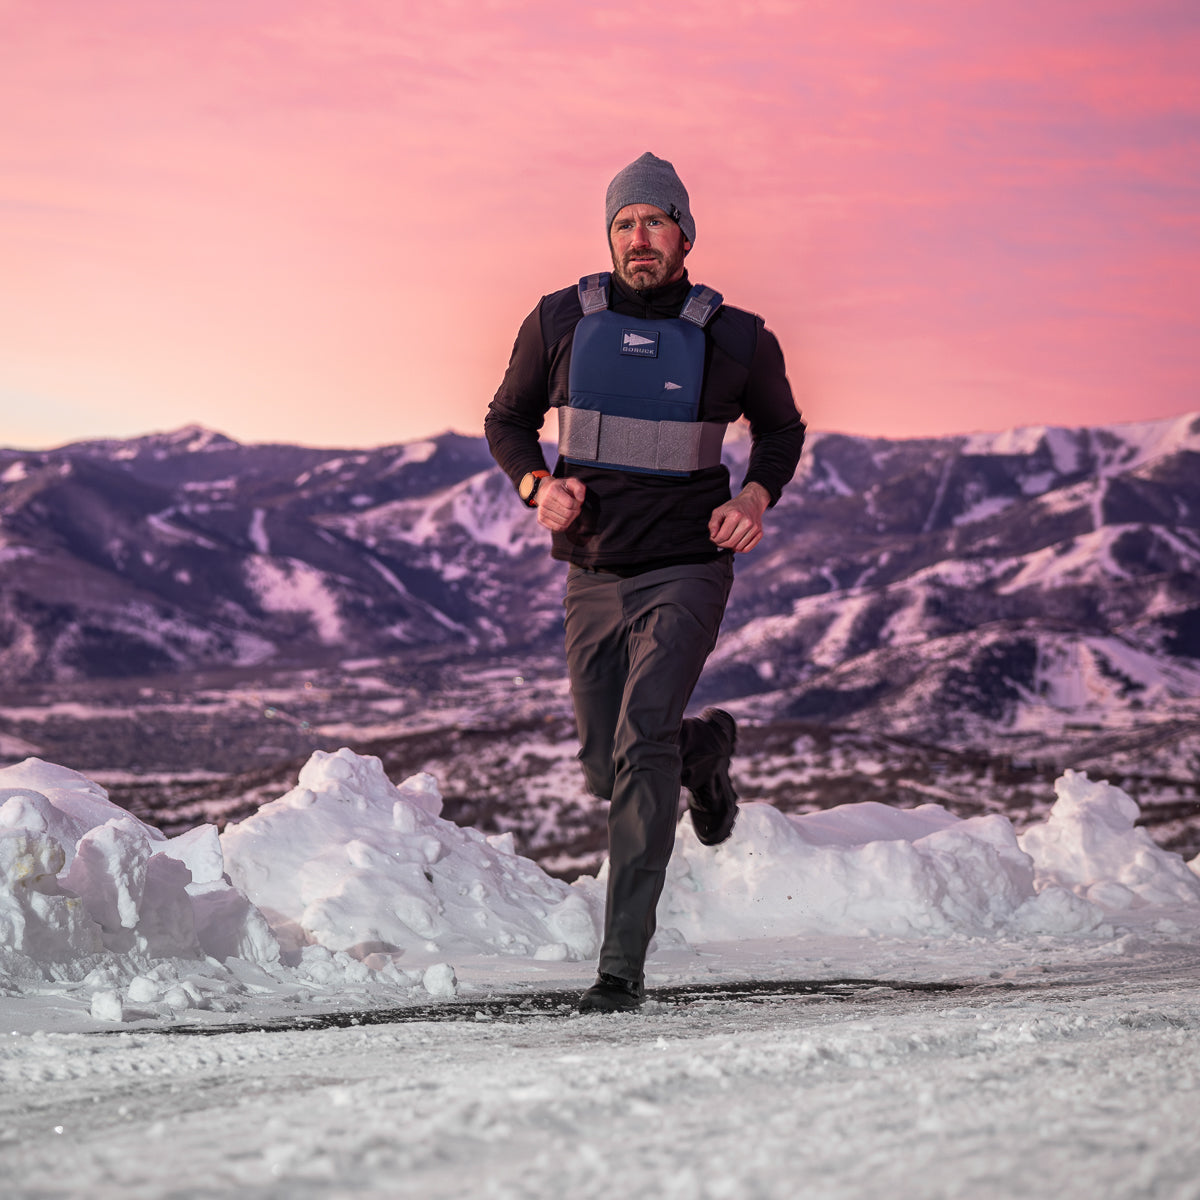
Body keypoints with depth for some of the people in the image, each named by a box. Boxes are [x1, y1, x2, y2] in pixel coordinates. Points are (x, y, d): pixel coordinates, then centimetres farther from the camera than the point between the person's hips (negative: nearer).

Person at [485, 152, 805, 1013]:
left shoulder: (736, 340, -3)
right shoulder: (561, 323, -1)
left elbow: (782, 428, 15)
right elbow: (508, 420, 12)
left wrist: (756, 498, -5)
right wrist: (537, 485, -9)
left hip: (687, 571, -3)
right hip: (594, 576, 3)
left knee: (642, 744, -21)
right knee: (608, 770, 10)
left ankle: (624, 965, -19)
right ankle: (706, 747, 47)